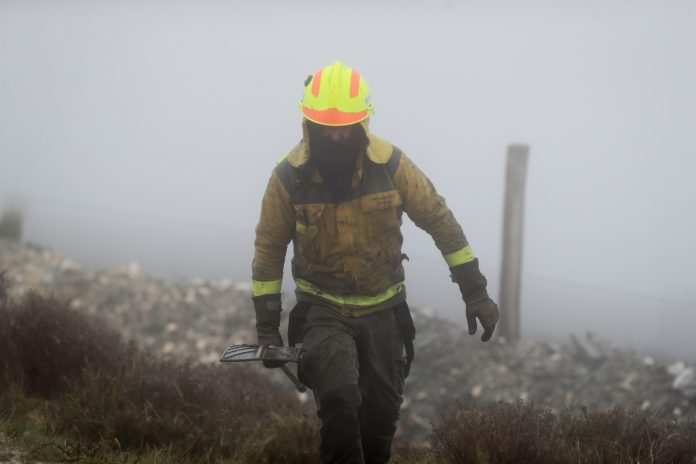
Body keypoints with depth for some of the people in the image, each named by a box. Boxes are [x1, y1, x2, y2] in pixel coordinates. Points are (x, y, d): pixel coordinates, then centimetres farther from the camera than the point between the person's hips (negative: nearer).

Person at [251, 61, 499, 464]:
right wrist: (267, 326, -1)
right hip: (323, 310, -2)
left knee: (381, 411, 11)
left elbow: (439, 220, -3)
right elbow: (269, 248, -2)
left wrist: (475, 291, -3)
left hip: (382, 311, 2)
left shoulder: (389, 163, -13)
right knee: (339, 398, -26)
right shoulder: (290, 175, -14)